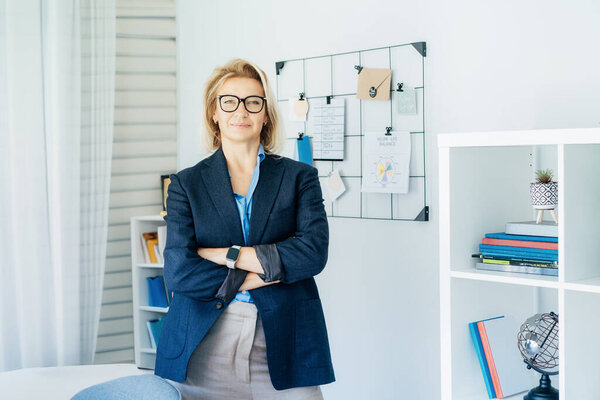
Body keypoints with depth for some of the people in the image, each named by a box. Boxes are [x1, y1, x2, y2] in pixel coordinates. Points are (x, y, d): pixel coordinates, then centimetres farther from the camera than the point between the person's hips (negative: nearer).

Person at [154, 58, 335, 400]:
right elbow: (178, 271, -5)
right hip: (205, 349, 0)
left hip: (283, 344, 0)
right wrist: (257, 276, -9)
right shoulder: (186, 184, 8)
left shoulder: (300, 177, 8)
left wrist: (227, 255, -9)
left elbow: (314, 252, -8)